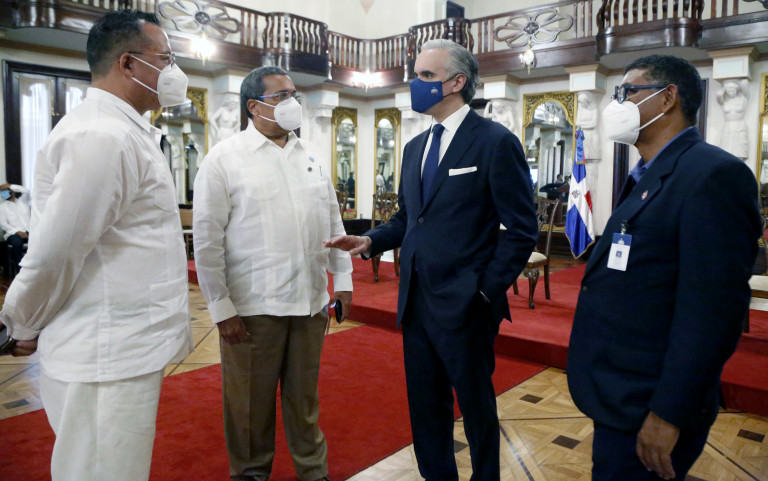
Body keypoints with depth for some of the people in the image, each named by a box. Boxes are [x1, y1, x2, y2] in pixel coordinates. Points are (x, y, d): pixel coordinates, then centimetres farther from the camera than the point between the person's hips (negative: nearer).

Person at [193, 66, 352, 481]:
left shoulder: (311, 156, 11)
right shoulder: (224, 159, -4)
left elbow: (333, 221, 13)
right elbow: (207, 239, -7)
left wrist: (343, 279, 9)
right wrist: (221, 308, -8)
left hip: (311, 301, 4)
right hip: (252, 306, -4)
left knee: (304, 396, 17)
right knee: (251, 403, 11)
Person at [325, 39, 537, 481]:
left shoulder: (496, 142, -10)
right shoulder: (415, 147, 12)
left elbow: (522, 230, -10)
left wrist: (486, 290, -13)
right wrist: (369, 241, 0)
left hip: (463, 306, -6)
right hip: (416, 299, 7)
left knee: (477, 407, 13)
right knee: (425, 406, 18)